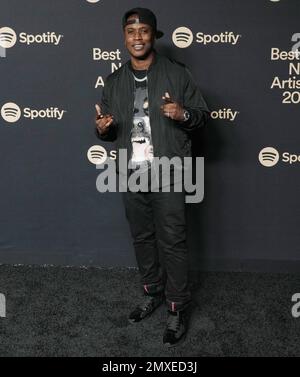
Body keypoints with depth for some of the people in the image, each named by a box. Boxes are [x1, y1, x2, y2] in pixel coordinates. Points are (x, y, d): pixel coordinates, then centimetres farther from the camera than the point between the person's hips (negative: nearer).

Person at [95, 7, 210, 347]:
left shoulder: (177, 74, -1)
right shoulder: (114, 82, 11)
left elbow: (203, 114, 2)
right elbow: (109, 129, 16)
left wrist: (183, 114, -20)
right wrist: (102, 128, -8)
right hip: (131, 175, 5)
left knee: (172, 241, -2)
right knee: (142, 237, 15)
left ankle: (177, 309, 10)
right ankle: (152, 292, 33)